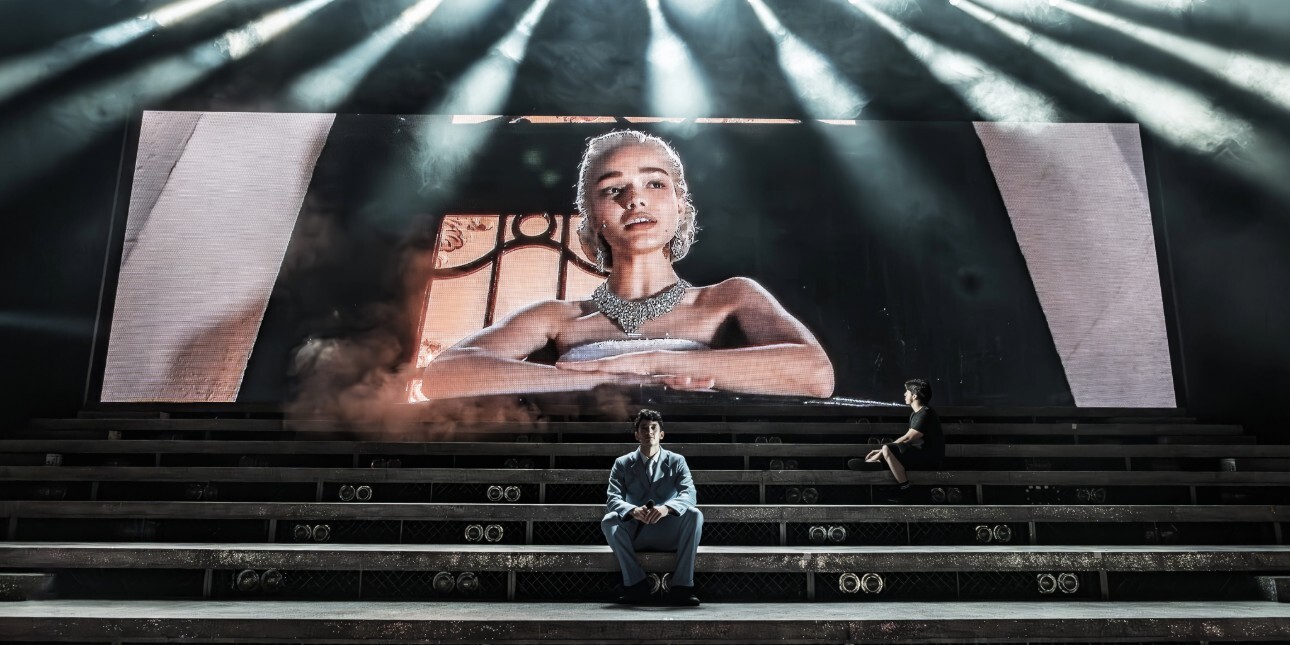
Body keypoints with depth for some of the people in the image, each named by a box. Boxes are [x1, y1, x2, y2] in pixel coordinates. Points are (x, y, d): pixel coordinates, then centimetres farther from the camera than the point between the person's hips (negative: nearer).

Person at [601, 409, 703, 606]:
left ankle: (682, 586, -22)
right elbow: (613, 499, -8)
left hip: (669, 535, 0)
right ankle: (636, 584, -17)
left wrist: (666, 508, -33)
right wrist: (633, 510, -32)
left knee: (694, 515, -28)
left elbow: (690, 495, -10)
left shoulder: (677, 461, 5)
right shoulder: (622, 464, 6)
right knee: (609, 521, -28)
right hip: (635, 535, 0)